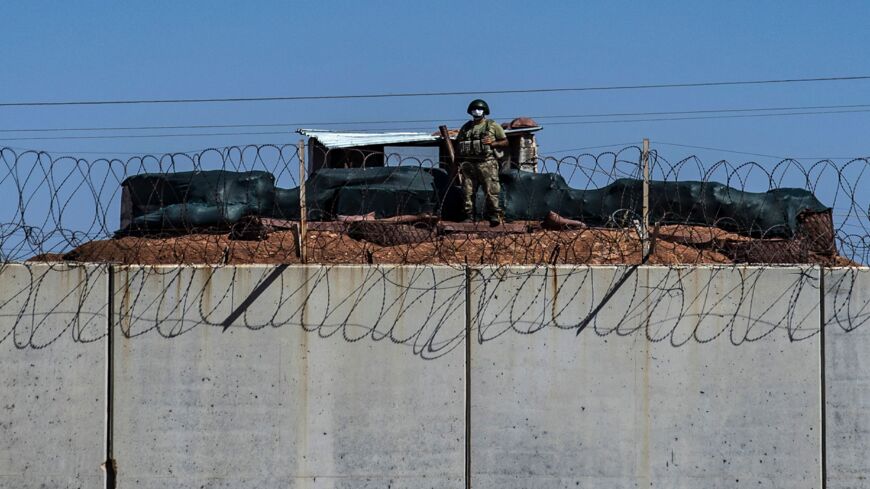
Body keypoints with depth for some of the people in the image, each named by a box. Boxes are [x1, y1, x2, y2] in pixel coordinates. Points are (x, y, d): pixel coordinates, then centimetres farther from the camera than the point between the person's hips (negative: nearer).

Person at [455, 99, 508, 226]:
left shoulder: (493, 126, 8)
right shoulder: (466, 127, 18)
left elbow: (505, 142, 8)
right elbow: (457, 143, 21)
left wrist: (493, 143, -11)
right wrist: (457, 163, 7)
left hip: (487, 163, -4)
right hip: (468, 164, 4)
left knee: (491, 191, -11)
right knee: (468, 192, 0)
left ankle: (494, 214, -10)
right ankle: (469, 217, 3)